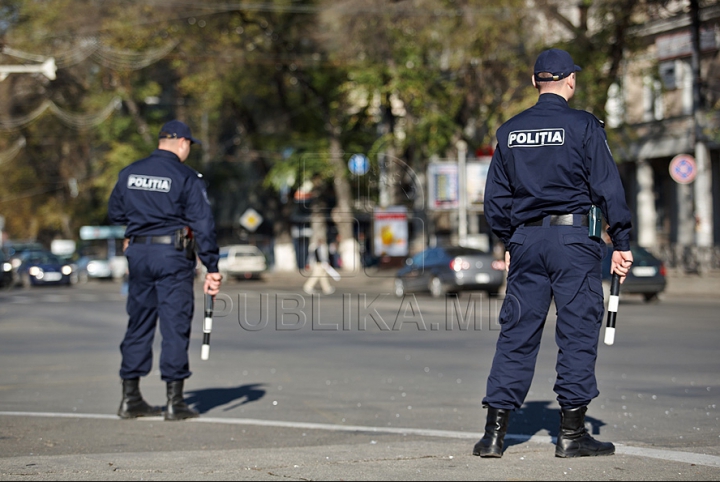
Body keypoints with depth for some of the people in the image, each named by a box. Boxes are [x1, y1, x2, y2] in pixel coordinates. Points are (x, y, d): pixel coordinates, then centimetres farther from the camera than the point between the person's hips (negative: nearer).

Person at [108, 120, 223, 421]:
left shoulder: (129, 173, 8)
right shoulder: (187, 178, -8)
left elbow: (114, 212, 17)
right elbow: (203, 225, -11)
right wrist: (212, 268, -9)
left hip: (137, 252, 5)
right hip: (173, 253, -5)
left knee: (138, 324, 12)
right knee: (175, 326, -1)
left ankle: (130, 399, 14)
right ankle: (175, 402, -1)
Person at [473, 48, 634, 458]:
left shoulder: (510, 131, 10)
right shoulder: (583, 126, -4)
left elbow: (495, 197, 14)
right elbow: (608, 187, -6)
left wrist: (509, 242, 24)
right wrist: (622, 242, -1)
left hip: (525, 239, 4)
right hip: (574, 239, -4)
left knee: (516, 333, 7)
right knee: (578, 330, 1)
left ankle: (495, 432, 4)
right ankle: (572, 432, 1)